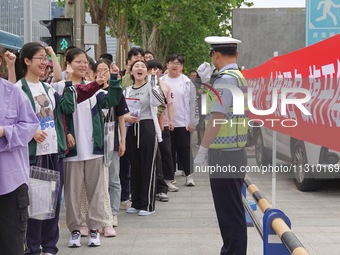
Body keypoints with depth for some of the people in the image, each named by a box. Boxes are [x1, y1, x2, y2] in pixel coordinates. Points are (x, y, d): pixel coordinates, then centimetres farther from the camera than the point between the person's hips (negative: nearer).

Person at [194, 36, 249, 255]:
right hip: (236, 153, 10)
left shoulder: (225, 79, -15)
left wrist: (203, 150, -18)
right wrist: (207, 81, 21)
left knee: (230, 214, -4)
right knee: (233, 213, 16)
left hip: (224, 155, -10)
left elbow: (216, 117, -20)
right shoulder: (241, 78, 14)